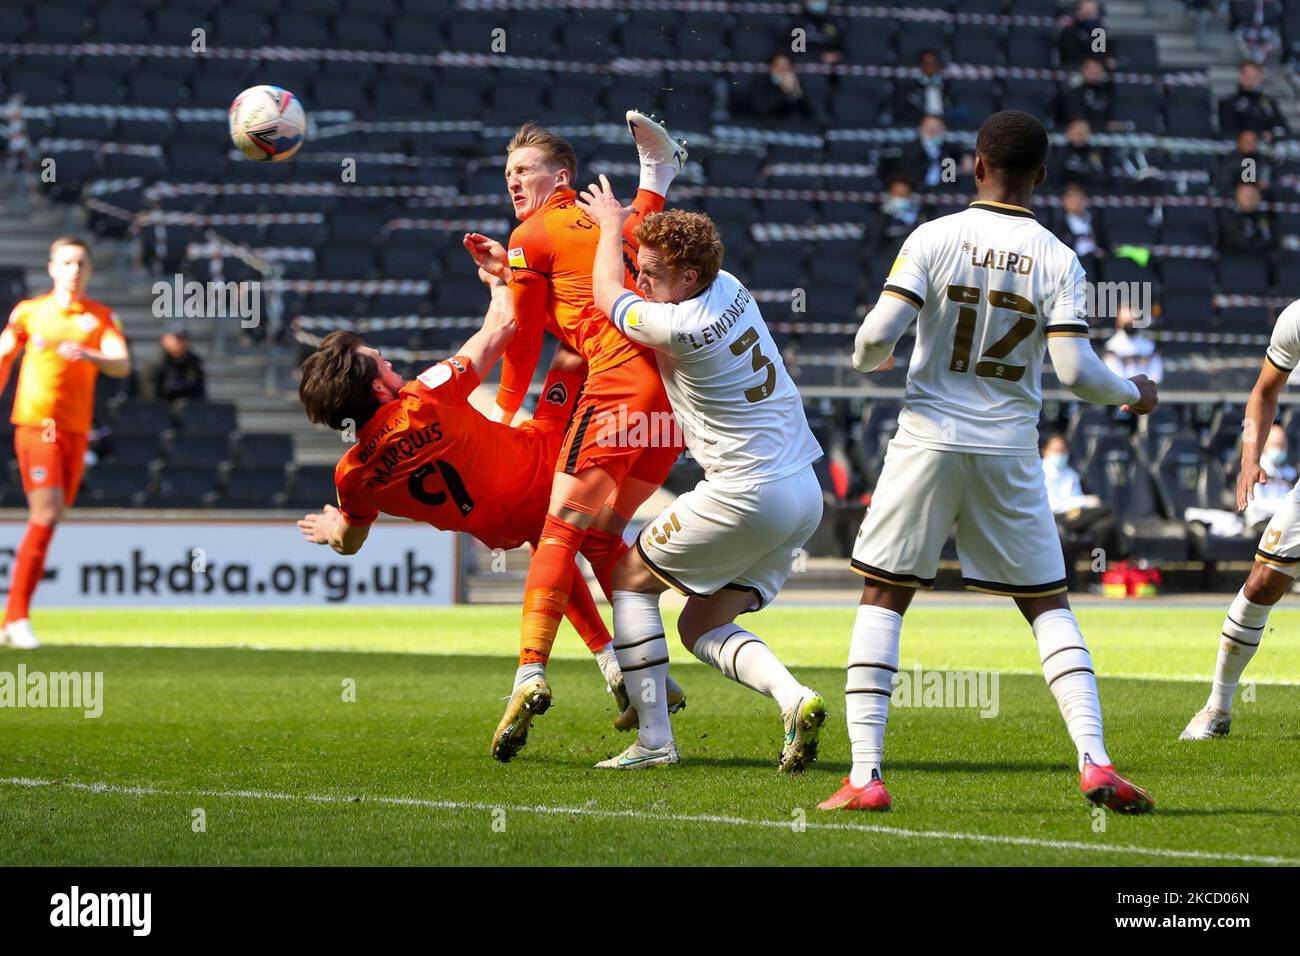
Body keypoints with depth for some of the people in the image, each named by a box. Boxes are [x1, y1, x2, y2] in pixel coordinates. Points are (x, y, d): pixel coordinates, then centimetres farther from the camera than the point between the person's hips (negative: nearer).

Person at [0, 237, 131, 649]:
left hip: (76, 429, 3)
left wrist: (88, 354, -27)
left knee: (49, 519, 5)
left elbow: (122, 365, -8)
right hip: (35, 425, -3)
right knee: (46, 513, -18)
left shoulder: (101, 317, 6)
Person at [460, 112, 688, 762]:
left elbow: (522, 338, 10)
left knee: (561, 528, -10)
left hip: (619, 383, -7)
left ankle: (530, 676, -25)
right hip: (673, 384, 7)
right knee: (601, 534, 16)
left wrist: (503, 411, 24)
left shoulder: (531, 237, 6)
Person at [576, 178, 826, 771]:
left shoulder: (681, 329, -18)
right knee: (700, 626, 15)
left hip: (746, 496, -9)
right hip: (804, 495, 9)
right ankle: (794, 698, -10)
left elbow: (607, 294, 3)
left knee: (631, 579, 11)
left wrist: (611, 223, 18)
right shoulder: (730, 288, 7)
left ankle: (654, 739, 4)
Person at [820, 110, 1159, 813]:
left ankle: (864, 775, -2)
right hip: (1009, 454, 1)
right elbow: (1075, 371, -9)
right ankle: (1094, 761, -3)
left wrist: (866, 358, 11)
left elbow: (879, 332, -13)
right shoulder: (1058, 261, -3)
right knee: (1048, 606, 12)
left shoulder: (935, 239, -6)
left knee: (882, 598, 7)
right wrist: (1133, 395, 12)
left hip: (928, 441, -1)